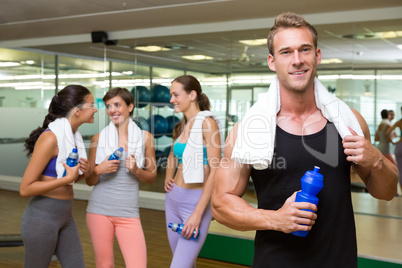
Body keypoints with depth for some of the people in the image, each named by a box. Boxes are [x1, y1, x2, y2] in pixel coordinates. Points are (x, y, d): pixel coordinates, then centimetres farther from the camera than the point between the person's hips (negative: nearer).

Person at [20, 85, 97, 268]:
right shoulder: (51, 138, -20)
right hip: (42, 217, -8)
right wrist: (67, 179, -22)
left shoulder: (74, 136, 5)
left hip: (65, 217, 8)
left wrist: (84, 173, -3)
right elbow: (25, 189, -20)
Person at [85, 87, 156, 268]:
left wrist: (136, 170, -11)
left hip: (129, 213, 0)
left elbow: (151, 177, 9)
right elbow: (89, 181, 8)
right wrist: (99, 170, -13)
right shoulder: (98, 138, 2)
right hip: (99, 210, 0)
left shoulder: (145, 137, 3)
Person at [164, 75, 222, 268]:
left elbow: (215, 172, -18)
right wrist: (168, 178, 10)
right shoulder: (181, 126, 10)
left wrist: (198, 214, -20)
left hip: (195, 201, -7)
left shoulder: (207, 123, -13)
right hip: (173, 199, 8)